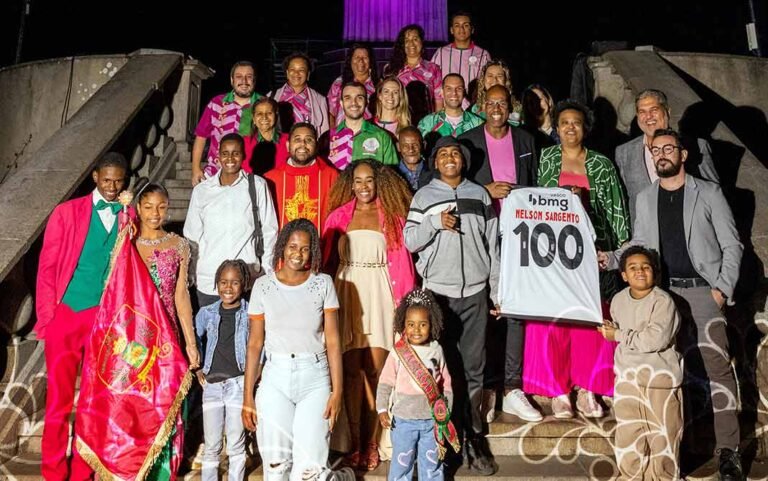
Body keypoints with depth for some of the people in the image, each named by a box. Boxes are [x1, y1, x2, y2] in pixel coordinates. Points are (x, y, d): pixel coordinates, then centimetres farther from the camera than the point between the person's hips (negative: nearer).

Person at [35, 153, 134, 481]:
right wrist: (47, 315, -5)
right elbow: (47, 266, 0)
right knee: (58, 399, 7)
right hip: (66, 314, -1)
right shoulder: (67, 212, 1)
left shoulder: (130, 218, 4)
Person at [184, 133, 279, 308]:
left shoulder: (257, 185, 0)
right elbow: (191, 236, 12)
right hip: (207, 281, 2)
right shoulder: (201, 190, 5)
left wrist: (268, 273, 2)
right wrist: (190, 276, 10)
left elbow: (269, 231, 3)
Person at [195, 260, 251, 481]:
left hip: (238, 384, -2)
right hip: (211, 385, 2)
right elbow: (193, 340, 18)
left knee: (236, 445, 7)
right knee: (211, 446, 11)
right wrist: (197, 369, 11)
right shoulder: (207, 313, 5)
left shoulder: (251, 314, -2)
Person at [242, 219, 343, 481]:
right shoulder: (263, 285, 3)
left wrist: (337, 390, -5)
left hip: (314, 378, -1)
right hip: (275, 377, 1)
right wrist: (248, 396, 3)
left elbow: (332, 341, 0)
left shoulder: (323, 283, 1)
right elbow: (255, 343, 4)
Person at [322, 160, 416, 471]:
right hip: (347, 294, 1)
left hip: (380, 296, 0)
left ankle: (370, 443, 11)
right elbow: (327, 260, 7)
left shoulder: (392, 217, 7)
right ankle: (355, 443, 12)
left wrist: (404, 302, -3)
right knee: (352, 371, 2)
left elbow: (400, 263, 4)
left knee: (375, 370, 0)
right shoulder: (339, 216, 9)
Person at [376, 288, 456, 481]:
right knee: (402, 461, 9)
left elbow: (446, 383, 6)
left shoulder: (437, 351, -1)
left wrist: (446, 410, 4)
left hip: (432, 420, 2)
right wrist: (382, 409, -14)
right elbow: (385, 383, -6)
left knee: (432, 462, 16)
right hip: (404, 420, -2)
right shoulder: (397, 353, -9)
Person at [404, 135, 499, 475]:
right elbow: (410, 241, 1)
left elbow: (493, 244, 10)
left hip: (475, 292, 1)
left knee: (474, 368, 4)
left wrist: (497, 290, 8)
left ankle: (472, 438, 13)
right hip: (437, 292, -1)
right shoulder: (424, 195, 6)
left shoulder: (480, 195, 10)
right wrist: (435, 222, -15)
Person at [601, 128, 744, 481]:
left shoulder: (708, 193, 3)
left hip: (702, 291, -3)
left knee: (716, 368, -7)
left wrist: (723, 288, -8)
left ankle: (728, 451, 1)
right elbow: (640, 243, 15)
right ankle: (680, 443, 19)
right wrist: (612, 259, -3)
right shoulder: (645, 198, 12)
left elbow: (731, 245, 2)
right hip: (664, 293, 3)